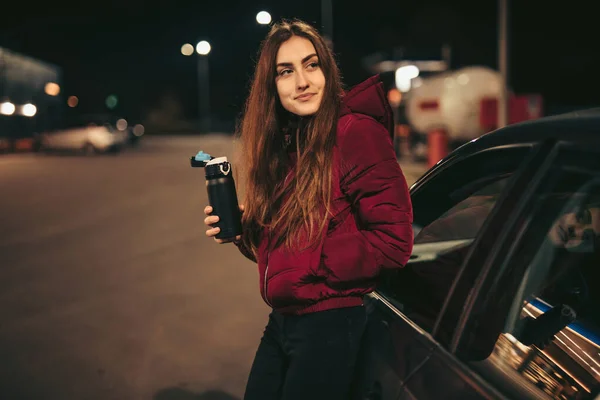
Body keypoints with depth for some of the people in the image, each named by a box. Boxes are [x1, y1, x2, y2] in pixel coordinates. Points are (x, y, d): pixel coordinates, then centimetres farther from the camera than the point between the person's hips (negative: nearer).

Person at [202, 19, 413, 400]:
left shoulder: (357, 134, -16)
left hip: (330, 326, -7)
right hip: (281, 323, 8)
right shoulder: (283, 142, 8)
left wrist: (312, 264, -17)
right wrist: (243, 232, -5)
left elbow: (393, 240, -19)